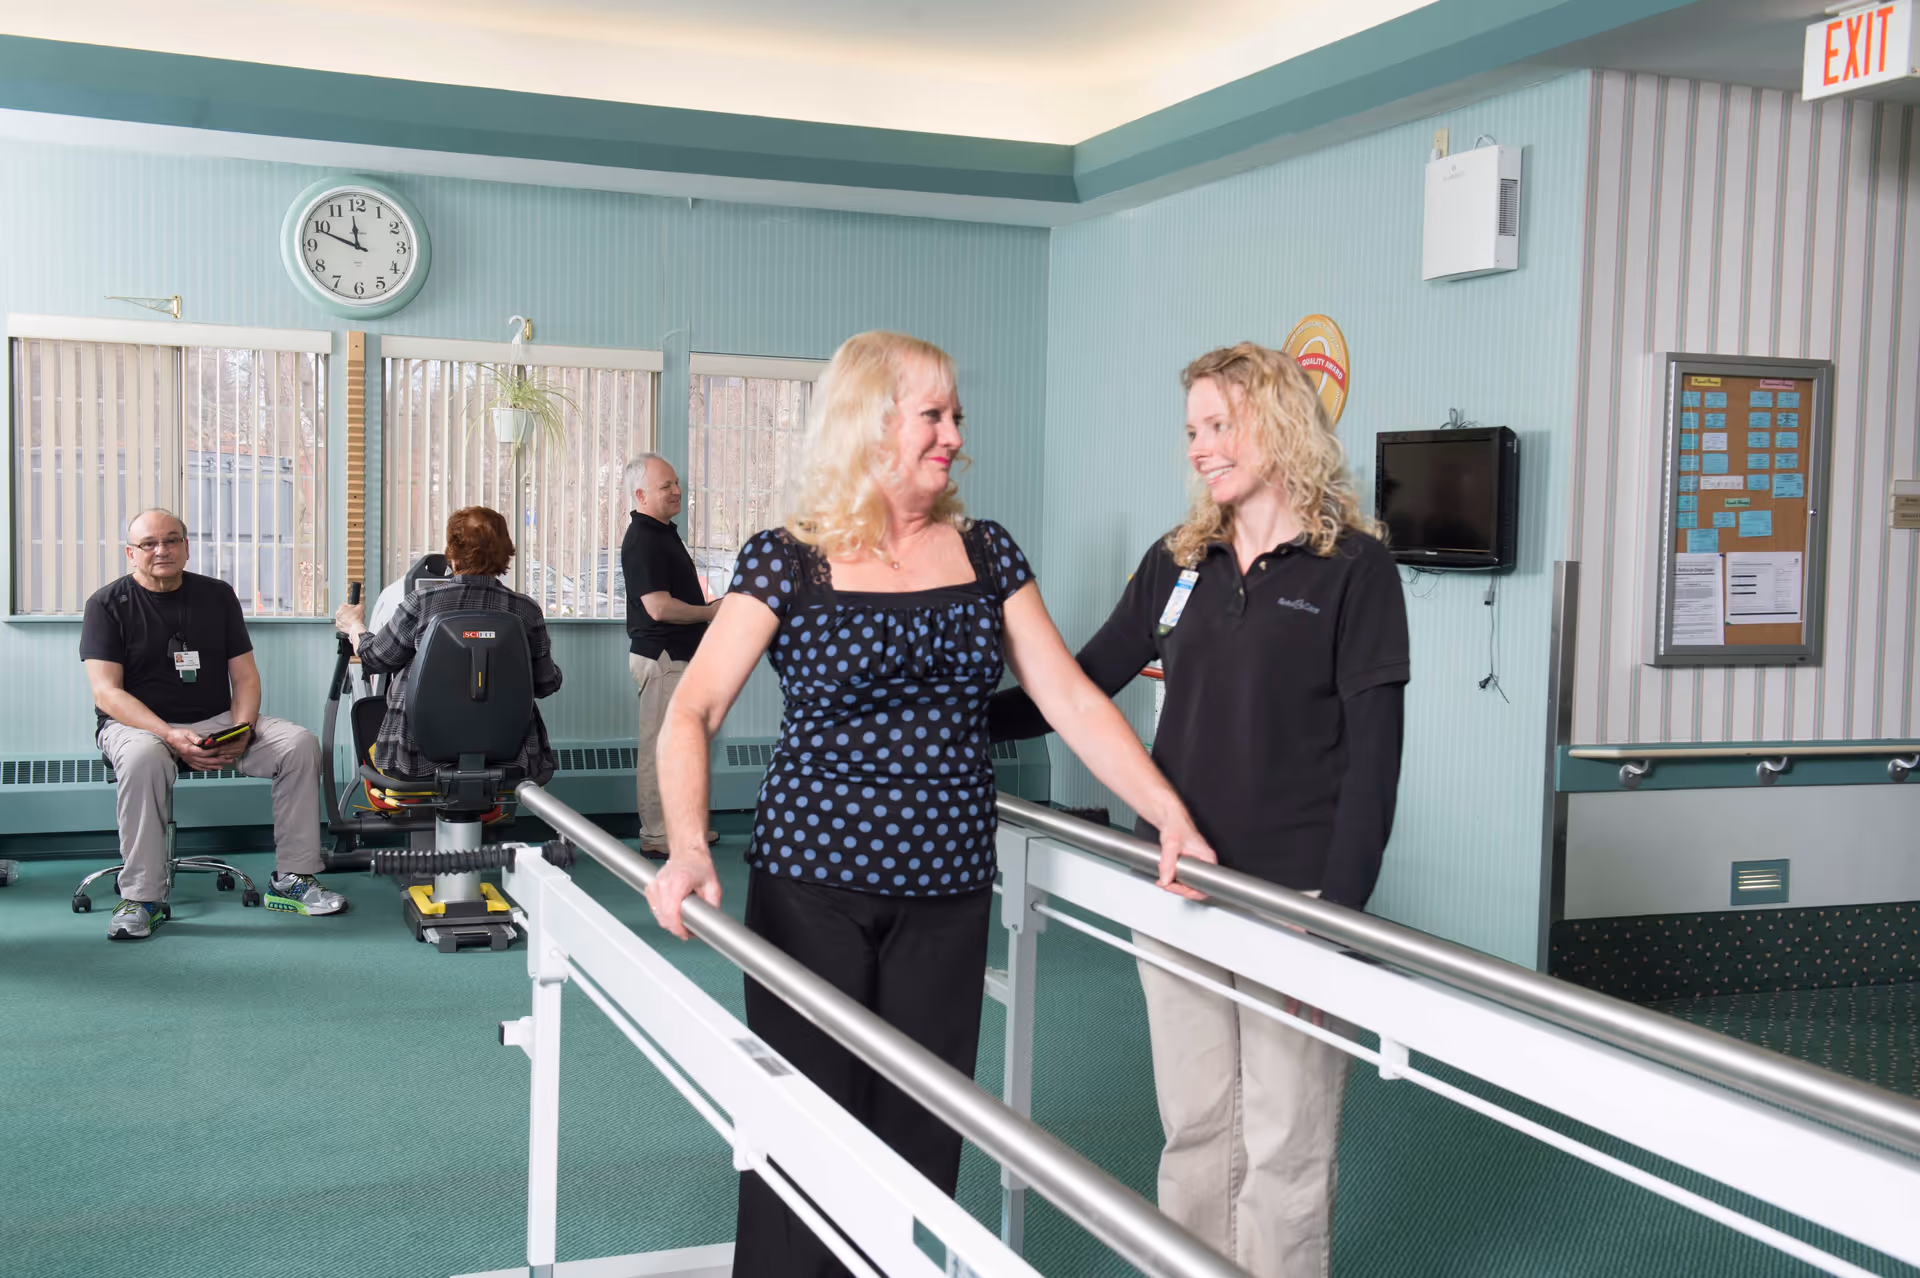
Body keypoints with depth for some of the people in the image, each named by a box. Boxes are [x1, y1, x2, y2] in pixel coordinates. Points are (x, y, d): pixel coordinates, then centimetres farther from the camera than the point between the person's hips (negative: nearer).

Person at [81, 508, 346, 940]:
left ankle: (292, 879, -12)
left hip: (217, 722, 4)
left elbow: (245, 675, 8)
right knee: (144, 757, -39)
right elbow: (106, 692, -12)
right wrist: (171, 736, -26)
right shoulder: (108, 604, -2)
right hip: (136, 725, -4)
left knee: (300, 743, -18)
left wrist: (242, 728, -14)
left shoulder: (217, 595, 10)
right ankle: (141, 898, -29)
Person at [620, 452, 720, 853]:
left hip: (679, 654, 11)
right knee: (659, 745, -4)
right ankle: (656, 835, 2)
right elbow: (659, 607, -25)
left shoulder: (664, 532, 15)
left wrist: (708, 606, 12)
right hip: (661, 657, -11)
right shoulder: (643, 540, -18)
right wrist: (710, 612, -13)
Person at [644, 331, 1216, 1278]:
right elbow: (692, 712, -8)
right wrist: (688, 847, -24)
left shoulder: (986, 553, 7)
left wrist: (1171, 813, -3)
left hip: (946, 889, 3)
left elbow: (1072, 700, 6)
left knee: (921, 1135, 8)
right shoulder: (786, 561, -3)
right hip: (812, 885, -3)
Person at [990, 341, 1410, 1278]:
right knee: (1193, 1129, 14)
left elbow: (1374, 752, -8)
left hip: (1292, 892, -4)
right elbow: (1088, 681, 11)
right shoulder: (1178, 561, 8)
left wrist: (1339, 911, -14)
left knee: (1284, 1144, 5)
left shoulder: (1352, 566, -5)